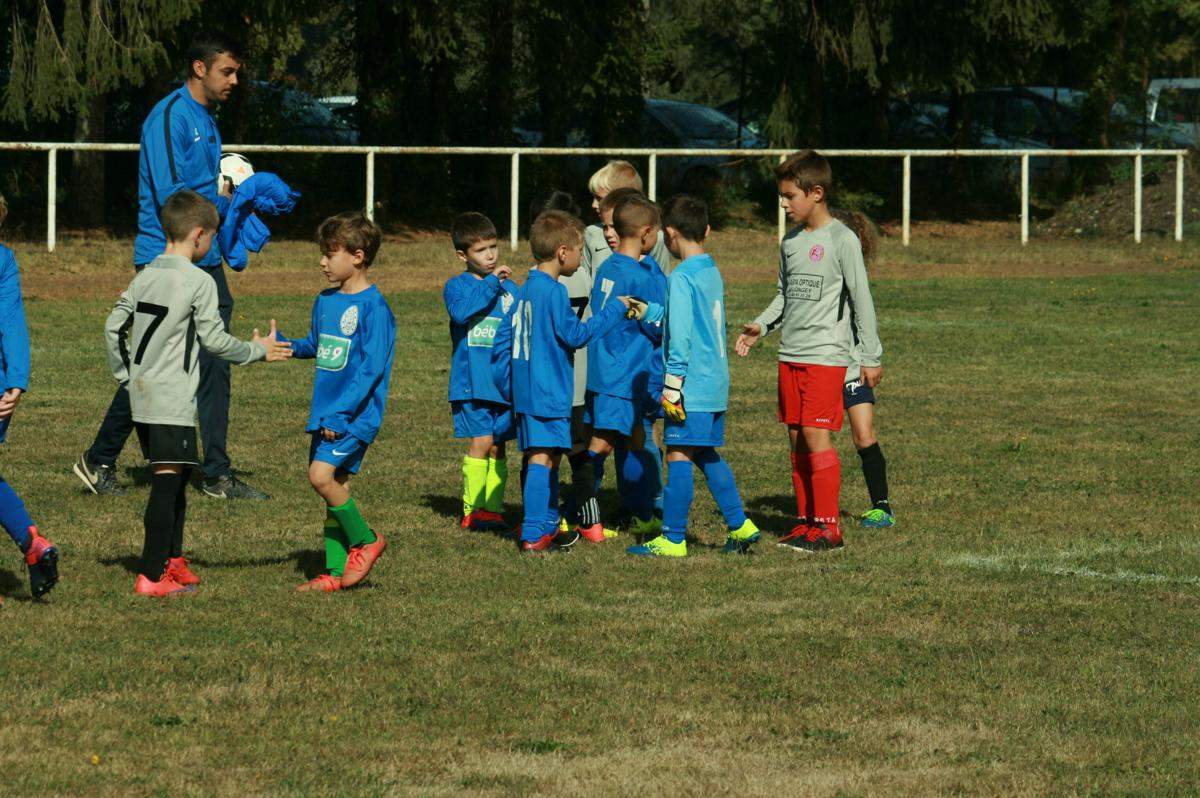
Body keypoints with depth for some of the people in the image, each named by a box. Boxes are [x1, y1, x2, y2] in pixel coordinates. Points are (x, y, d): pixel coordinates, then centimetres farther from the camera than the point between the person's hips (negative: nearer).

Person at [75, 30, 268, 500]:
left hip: (205, 263, 9)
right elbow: (171, 195, -20)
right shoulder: (169, 117, -13)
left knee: (213, 368, 5)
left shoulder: (208, 121, 17)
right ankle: (99, 461, 11)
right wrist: (223, 201, -7)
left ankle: (217, 476, 8)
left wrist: (229, 196, 5)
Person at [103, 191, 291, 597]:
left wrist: (125, 374, 20)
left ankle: (172, 560, 27)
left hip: (142, 396, 8)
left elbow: (114, 326, 11)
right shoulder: (199, 282, -11)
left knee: (175, 477, 19)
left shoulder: (145, 276, 10)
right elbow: (214, 340, -9)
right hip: (173, 400, -8)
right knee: (167, 480, -8)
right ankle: (152, 576, -11)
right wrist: (258, 350, 6)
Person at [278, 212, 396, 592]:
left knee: (322, 474, -20)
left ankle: (365, 541, -1)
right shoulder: (325, 301, 12)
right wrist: (288, 346, 4)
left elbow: (371, 368, -18)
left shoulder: (373, 307, -14)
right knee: (334, 485, 8)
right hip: (326, 412, 8)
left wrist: (340, 413, -22)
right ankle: (336, 571, 12)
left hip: (357, 414, -8)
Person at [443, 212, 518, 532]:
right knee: (481, 441, -10)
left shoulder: (509, 287, 12)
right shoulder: (456, 285, 0)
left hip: (504, 381, 4)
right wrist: (491, 283, -21)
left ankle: (493, 508, 9)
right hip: (472, 381, -4)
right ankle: (472, 510, -3)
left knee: (498, 445, 5)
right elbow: (461, 311, -22)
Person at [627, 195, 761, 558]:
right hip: (716, 384, 9)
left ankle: (673, 539, -3)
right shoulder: (713, 272, 13)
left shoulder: (681, 278, -13)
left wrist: (672, 387, -15)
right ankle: (740, 525, 18)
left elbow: (680, 338, -17)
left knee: (679, 455, -5)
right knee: (706, 455, 17)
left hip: (692, 385, -9)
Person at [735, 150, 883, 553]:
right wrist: (761, 326, 7)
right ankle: (806, 521, 13)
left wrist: (871, 357, -8)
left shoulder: (842, 240, -9)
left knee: (816, 435, -12)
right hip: (790, 354, 7)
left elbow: (861, 300, -8)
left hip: (826, 354, -7)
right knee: (797, 438, 7)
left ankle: (828, 526, -9)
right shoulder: (791, 241, 12)